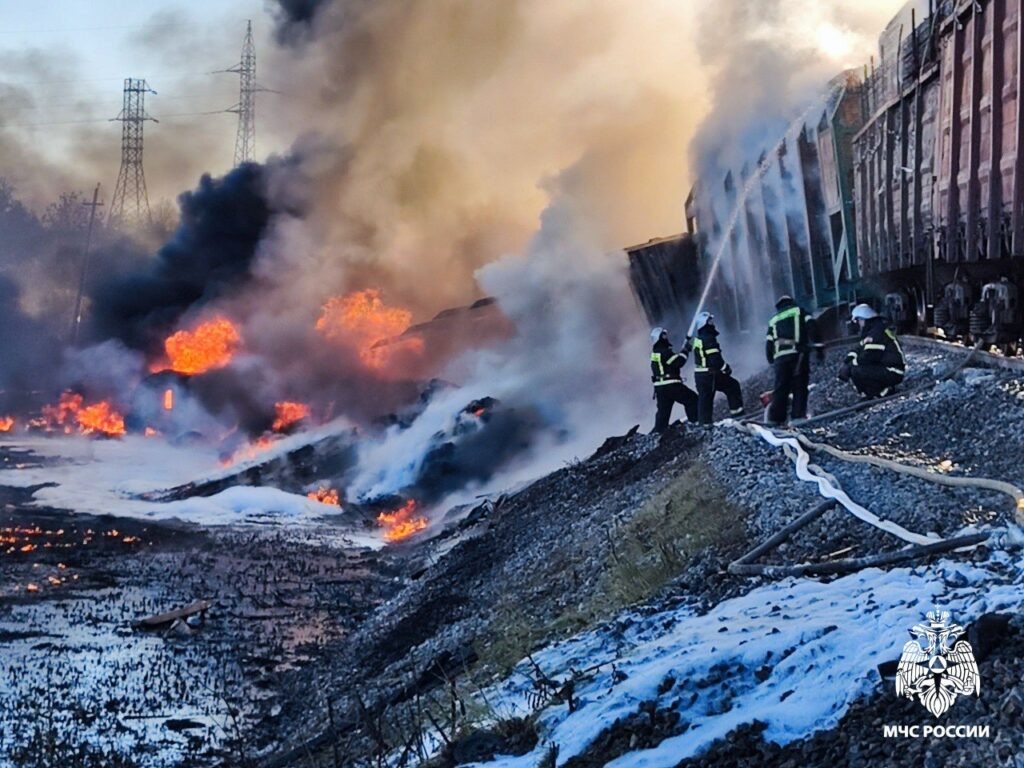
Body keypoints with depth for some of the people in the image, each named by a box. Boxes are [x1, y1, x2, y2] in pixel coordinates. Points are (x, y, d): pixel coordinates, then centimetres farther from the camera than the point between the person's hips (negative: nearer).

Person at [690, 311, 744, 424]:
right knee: (733, 385, 7)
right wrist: (726, 368, -9)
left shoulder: (698, 339, 12)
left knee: (704, 398, 11)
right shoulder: (708, 339, -18)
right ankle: (736, 409, 9)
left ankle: (704, 422, 11)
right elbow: (715, 359, -22)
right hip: (710, 374, -9)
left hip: (699, 374, 9)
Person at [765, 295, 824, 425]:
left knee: (780, 389, 4)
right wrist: (819, 347, -3)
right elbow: (811, 328, 0)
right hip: (798, 353, -3)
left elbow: (769, 343, 21)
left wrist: (772, 361, 27)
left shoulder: (774, 320, 27)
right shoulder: (799, 311, 18)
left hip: (779, 356, 3)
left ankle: (775, 419, -4)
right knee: (799, 386, -1)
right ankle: (798, 415, -11)